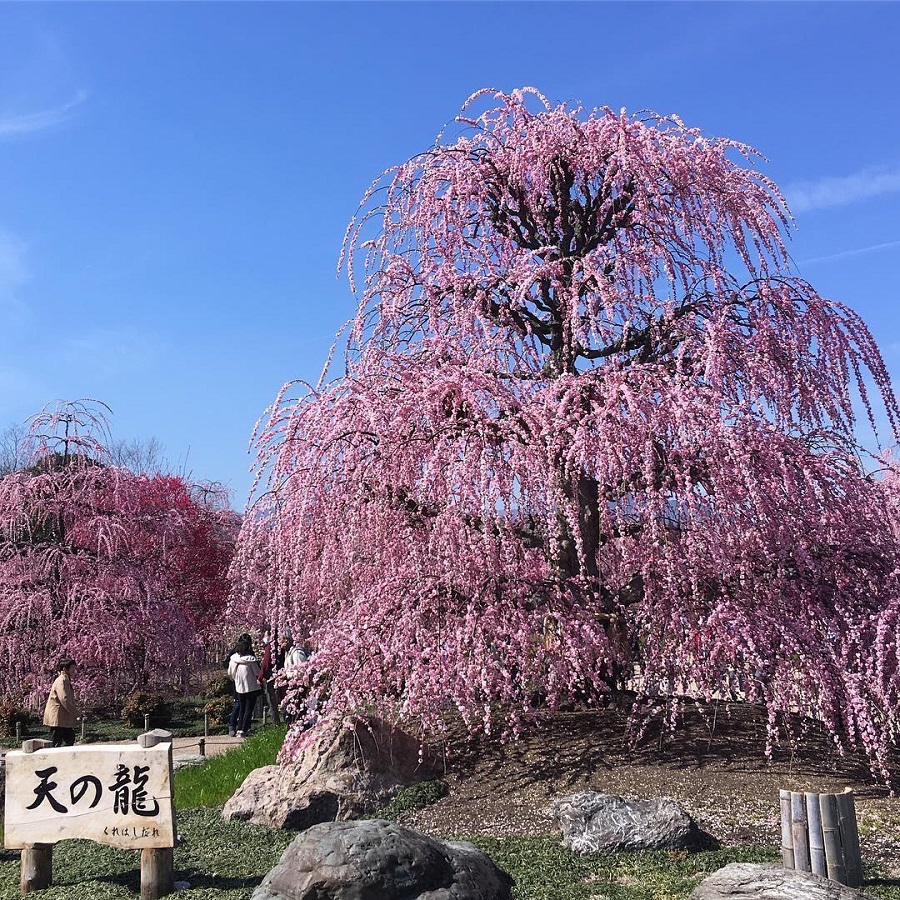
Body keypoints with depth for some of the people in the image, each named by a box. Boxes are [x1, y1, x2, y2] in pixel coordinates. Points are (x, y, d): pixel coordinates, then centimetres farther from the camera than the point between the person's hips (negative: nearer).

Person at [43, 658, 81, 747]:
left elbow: (71, 699, 22)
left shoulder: (66, 680, 16)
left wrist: (77, 708, 6)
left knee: (70, 738, 12)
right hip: (57, 717, -10)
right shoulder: (61, 681, -17)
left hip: (63, 718, 10)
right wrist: (75, 713, -18)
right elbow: (64, 699, -25)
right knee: (55, 743, -6)